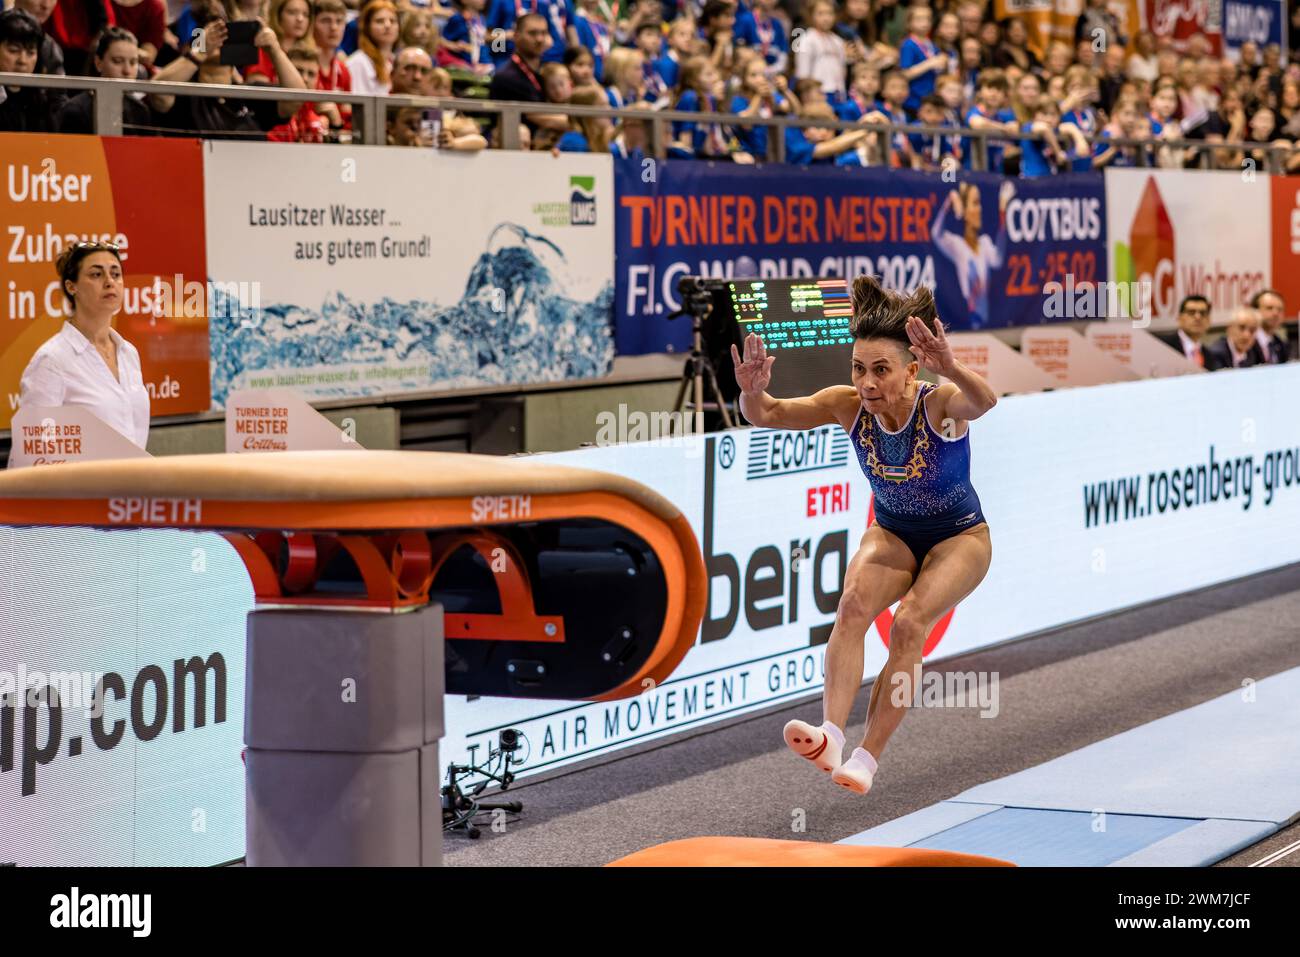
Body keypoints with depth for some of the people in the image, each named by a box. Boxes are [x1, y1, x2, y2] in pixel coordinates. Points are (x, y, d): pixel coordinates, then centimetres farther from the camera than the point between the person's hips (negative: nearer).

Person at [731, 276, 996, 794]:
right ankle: (830, 734, -38)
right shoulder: (849, 405, -19)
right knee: (854, 603, -27)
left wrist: (951, 370, -75)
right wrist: (752, 393, -48)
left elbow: (983, 401, -53)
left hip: (959, 537, -3)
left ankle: (868, 757, -23)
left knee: (909, 624, -27)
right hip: (891, 532, 3)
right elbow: (770, 415, -24)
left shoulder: (941, 403, -31)